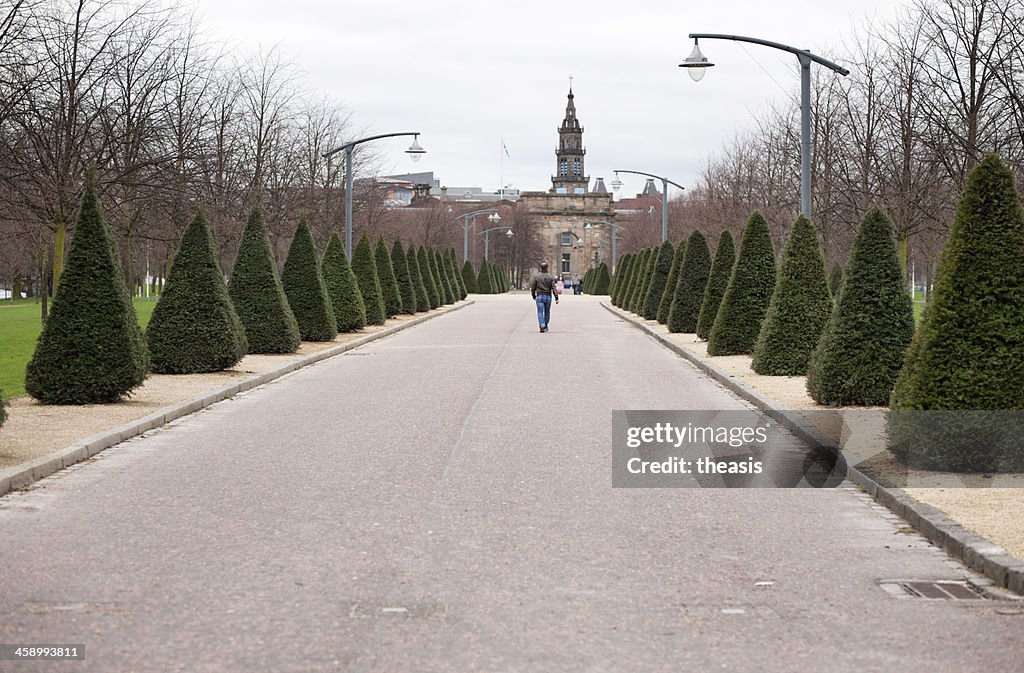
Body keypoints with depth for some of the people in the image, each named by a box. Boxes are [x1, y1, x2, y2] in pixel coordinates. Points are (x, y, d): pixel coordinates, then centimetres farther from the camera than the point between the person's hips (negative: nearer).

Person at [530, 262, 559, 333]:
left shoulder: (536, 277, -2)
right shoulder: (551, 277, -2)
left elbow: (533, 288, 1)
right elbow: (553, 288, -9)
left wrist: (533, 296, 17)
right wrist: (556, 298, -10)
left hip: (539, 297, -1)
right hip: (548, 296, 1)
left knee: (540, 312, -4)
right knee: (547, 312, 16)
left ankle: (542, 326, -24)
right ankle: (545, 327, 26)